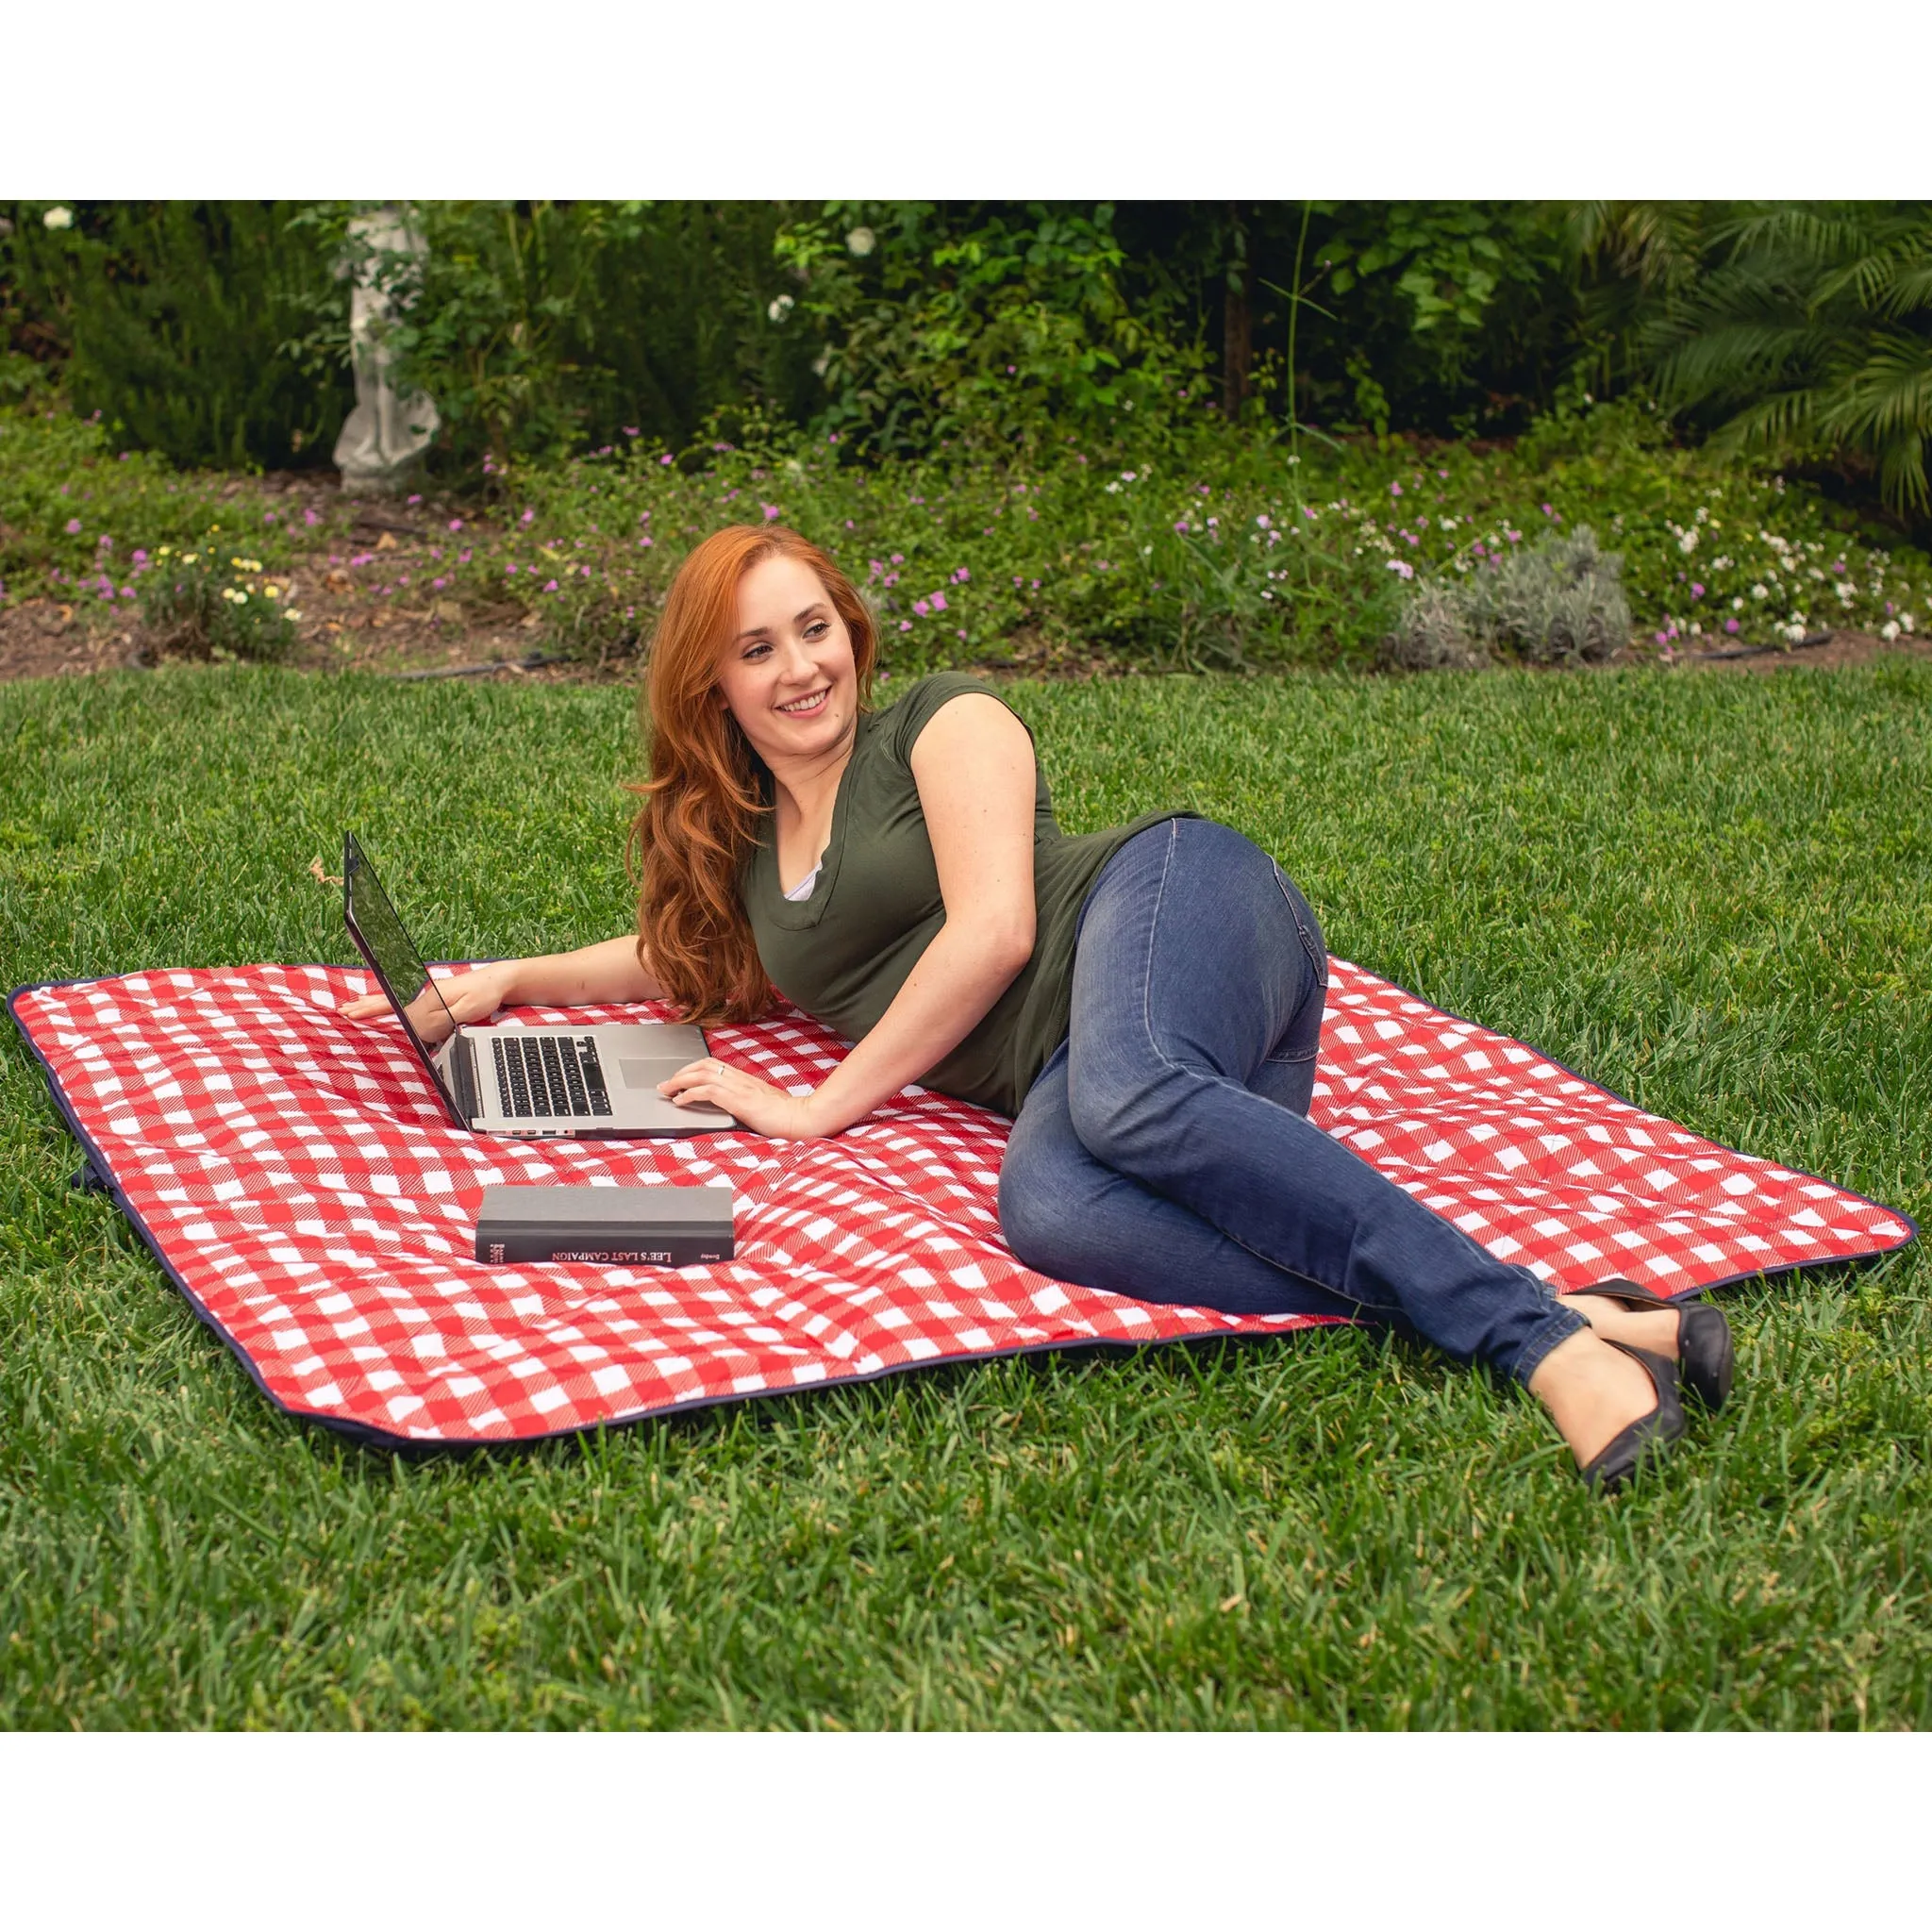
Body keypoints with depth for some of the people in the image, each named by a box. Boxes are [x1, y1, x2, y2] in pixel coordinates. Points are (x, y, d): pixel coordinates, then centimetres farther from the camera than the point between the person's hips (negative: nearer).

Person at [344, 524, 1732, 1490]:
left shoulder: (942, 719, 7)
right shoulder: (744, 844, 26)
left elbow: (993, 929, -6)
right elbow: (688, 963, 45)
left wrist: (826, 1106, -5)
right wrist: (513, 981, 31)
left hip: (1171, 906, -4)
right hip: (1060, 1074, 5)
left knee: (1124, 1097, -42)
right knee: (1048, 1211, -35)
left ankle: (1546, 1336, -39)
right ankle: (1580, 1324, -40)